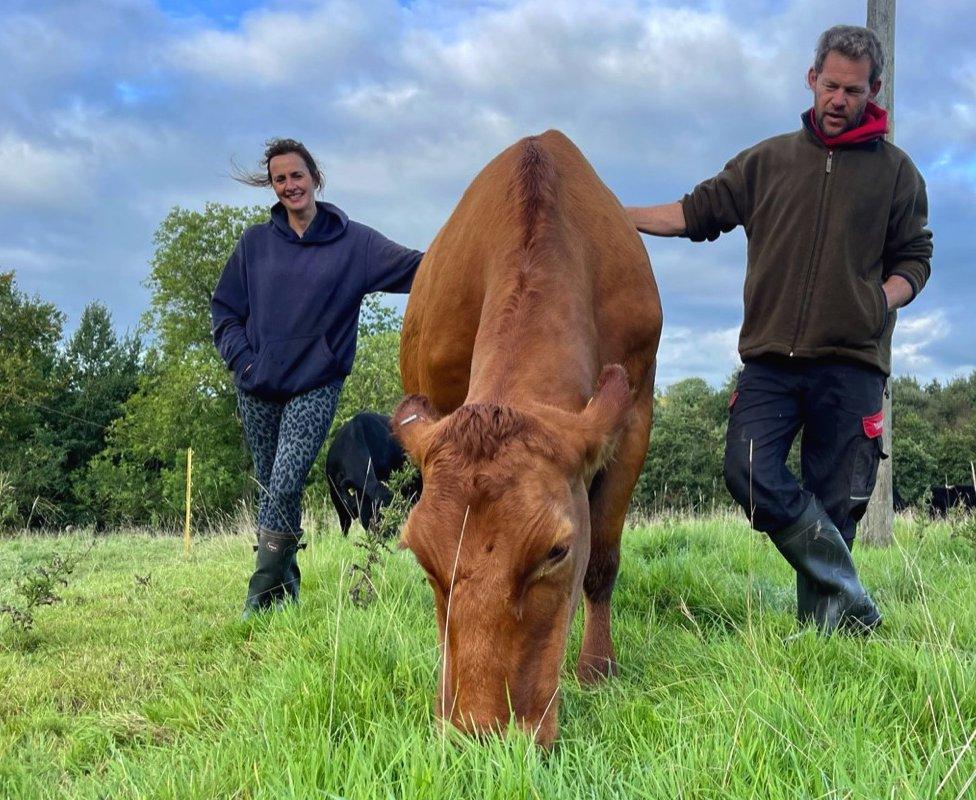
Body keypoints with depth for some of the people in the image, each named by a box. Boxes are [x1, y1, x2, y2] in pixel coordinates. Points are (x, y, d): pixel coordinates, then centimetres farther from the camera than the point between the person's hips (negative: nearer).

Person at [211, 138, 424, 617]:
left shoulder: (352, 242, 1)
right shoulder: (256, 243, 7)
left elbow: (412, 267, -10)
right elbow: (224, 308, 12)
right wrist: (243, 359, -2)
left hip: (315, 386, -3)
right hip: (257, 389, 3)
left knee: (285, 485, -16)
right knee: (271, 489, 9)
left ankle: (261, 598, -6)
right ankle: (285, 591, 23)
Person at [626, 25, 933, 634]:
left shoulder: (895, 170, 12)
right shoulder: (767, 160, 15)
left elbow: (914, 259, 16)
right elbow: (697, 213, 18)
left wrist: (884, 299, -5)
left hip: (851, 364, -1)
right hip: (770, 358, 1)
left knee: (832, 504, -1)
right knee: (750, 473, -17)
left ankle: (825, 628, 11)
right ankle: (852, 602, -7)